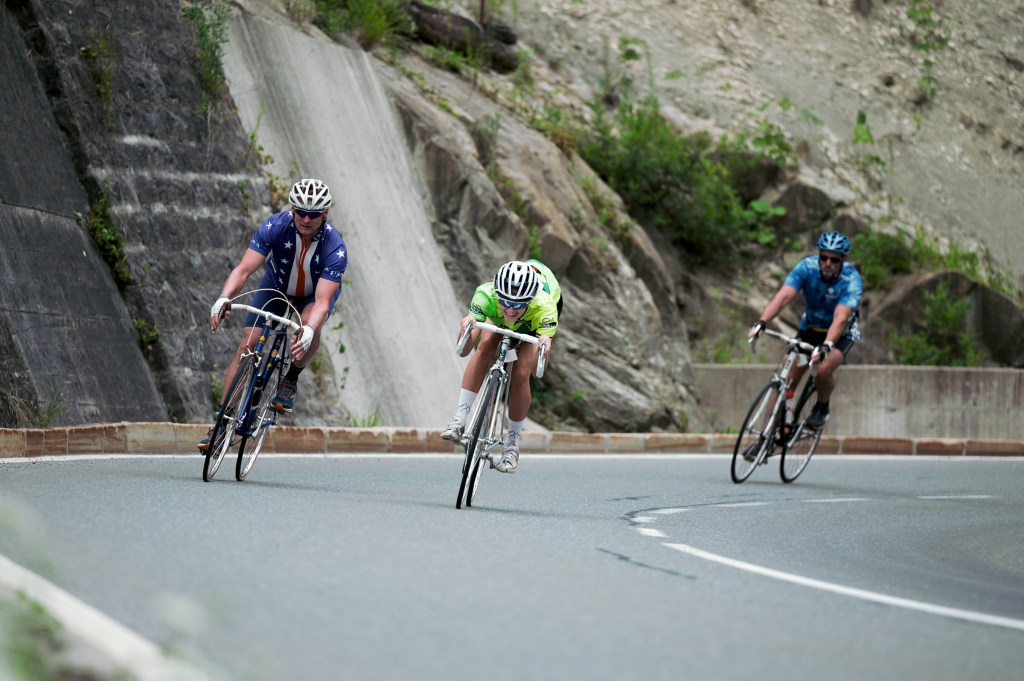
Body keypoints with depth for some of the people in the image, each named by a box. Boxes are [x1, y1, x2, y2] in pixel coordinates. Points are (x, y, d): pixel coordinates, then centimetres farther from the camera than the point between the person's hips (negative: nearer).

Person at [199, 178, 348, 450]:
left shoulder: (335, 247, -35)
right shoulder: (276, 226, -32)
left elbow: (322, 301, -42)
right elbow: (244, 269, -37)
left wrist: (308, 332, -61)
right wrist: (223, 299, -55)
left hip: (317, 291, -2)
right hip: (277, 285, 2)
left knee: (310, 324, -35)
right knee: (247, 346, -13)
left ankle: (290, 380, -8)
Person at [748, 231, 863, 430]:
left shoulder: (852, 280, -28)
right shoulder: (807, 267, -21)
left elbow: (840, 318, -40)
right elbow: (784, 296, -33)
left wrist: (826, 346, -57)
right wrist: (761, 322, -49)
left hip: (841, 333, -3)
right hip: (810, 329, 3)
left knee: (824, 370, -30)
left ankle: (822, 407, 0)